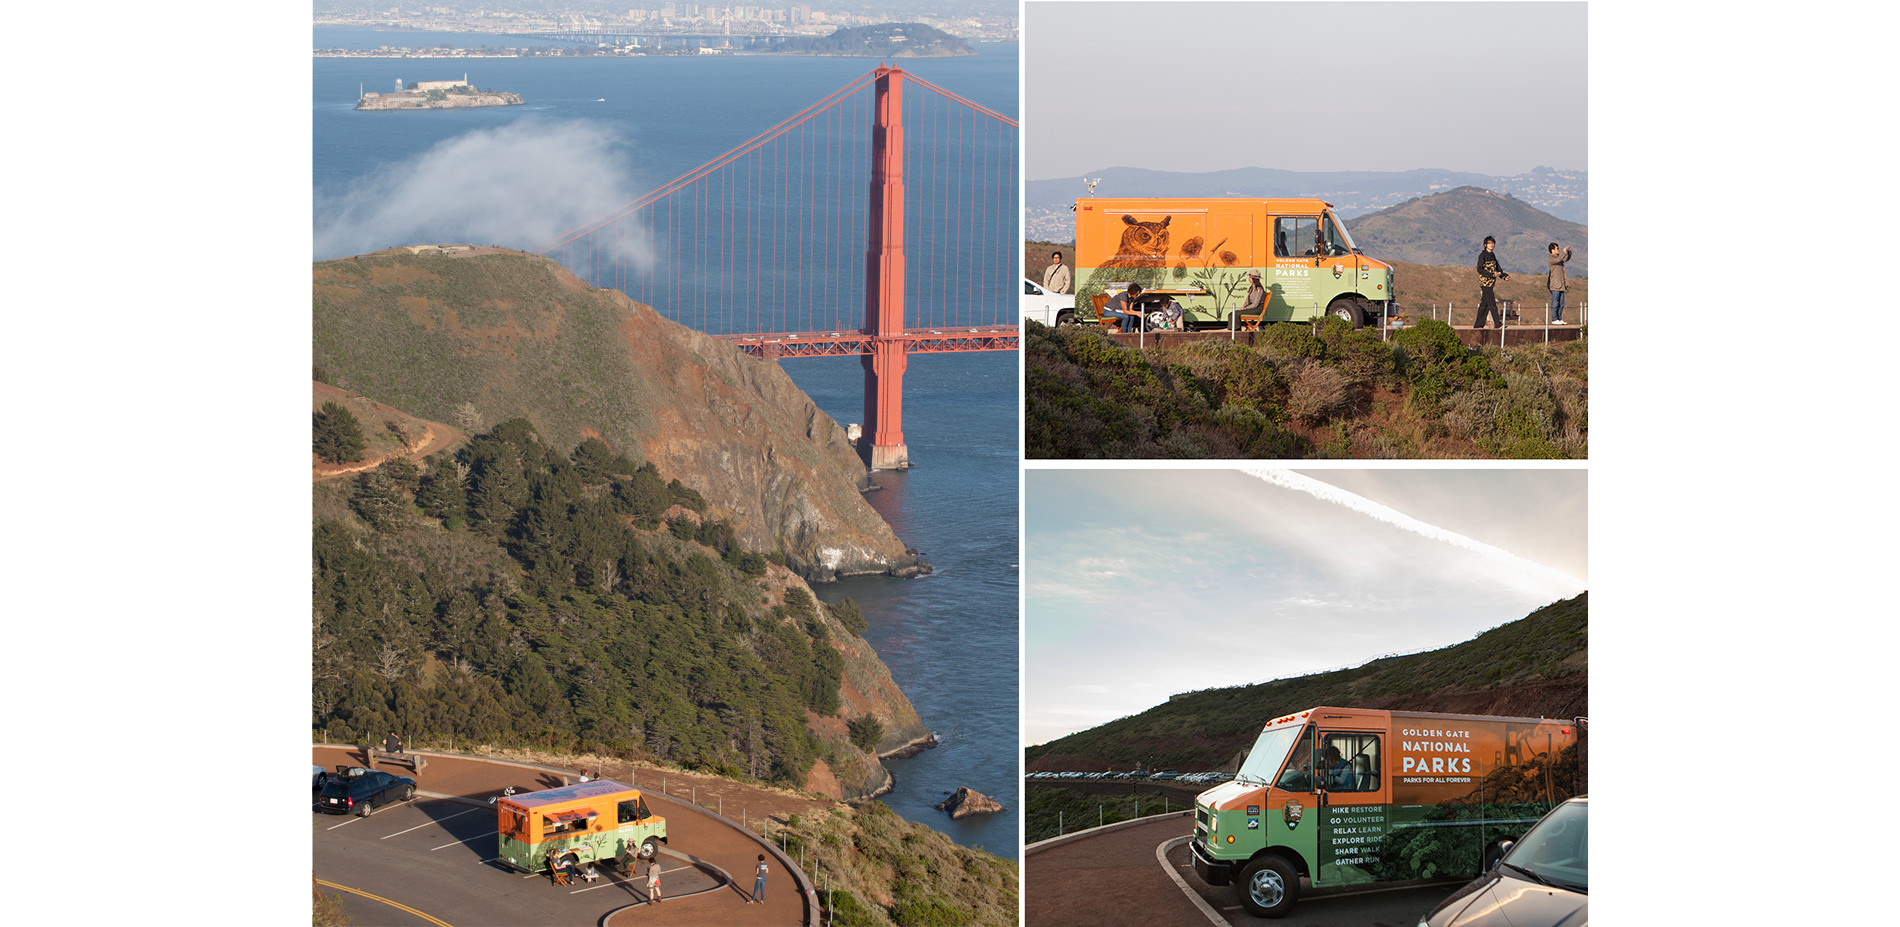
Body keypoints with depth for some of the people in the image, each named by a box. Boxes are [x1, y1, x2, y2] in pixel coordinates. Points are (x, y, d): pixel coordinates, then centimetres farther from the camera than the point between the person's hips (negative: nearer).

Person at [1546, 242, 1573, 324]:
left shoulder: (1557, 258, 15)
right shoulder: (1551, 259, -10)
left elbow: (1566, 260, 25)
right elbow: (1558, 260, -28)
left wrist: (1569, 252, 9)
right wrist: (1564, 252, -23)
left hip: (1561, 285, 8)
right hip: (1555, 285, -8)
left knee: (1561, 304, 8)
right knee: (1555, 303, -6)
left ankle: (1559, 319, 12)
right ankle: (1554, 320, -3)